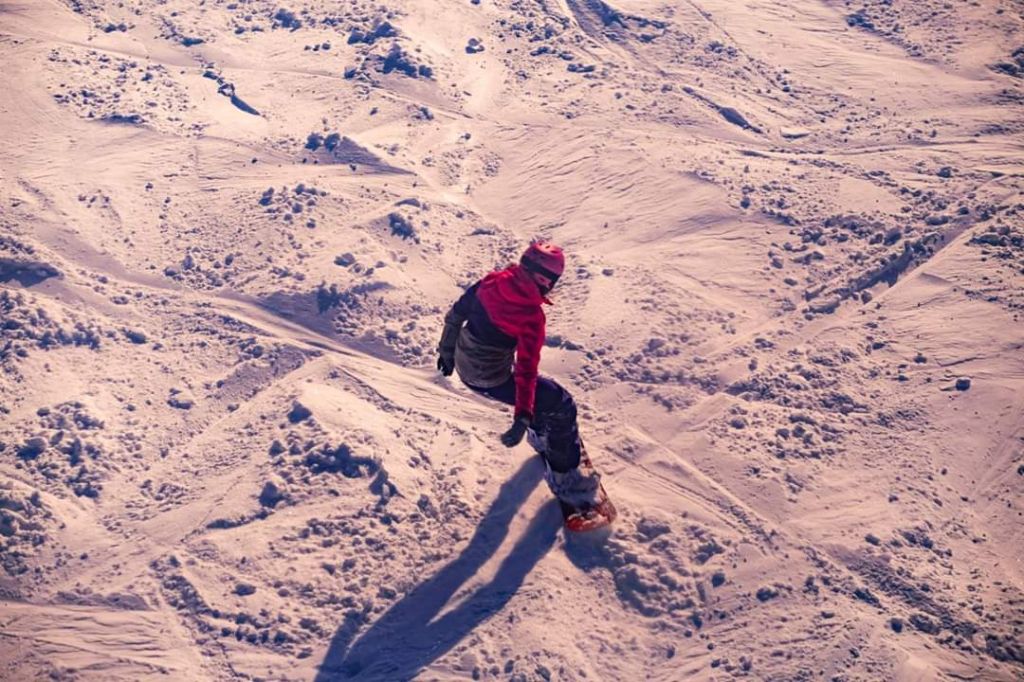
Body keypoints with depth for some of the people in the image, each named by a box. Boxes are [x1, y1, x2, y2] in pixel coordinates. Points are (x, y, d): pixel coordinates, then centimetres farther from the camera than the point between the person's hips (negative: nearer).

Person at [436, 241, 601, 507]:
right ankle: (567, 480, 10)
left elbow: (457, 313, 5)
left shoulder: (493, 281, -8)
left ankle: (541, 436, 51)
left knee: (539, 387, 30)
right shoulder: (532, 316, -25)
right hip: (489, 381, -7)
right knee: (561, 406, 4)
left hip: (463, 364, 8)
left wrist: (447, 350, 20)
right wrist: (522, 419, -30)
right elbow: (526, 368, -30)